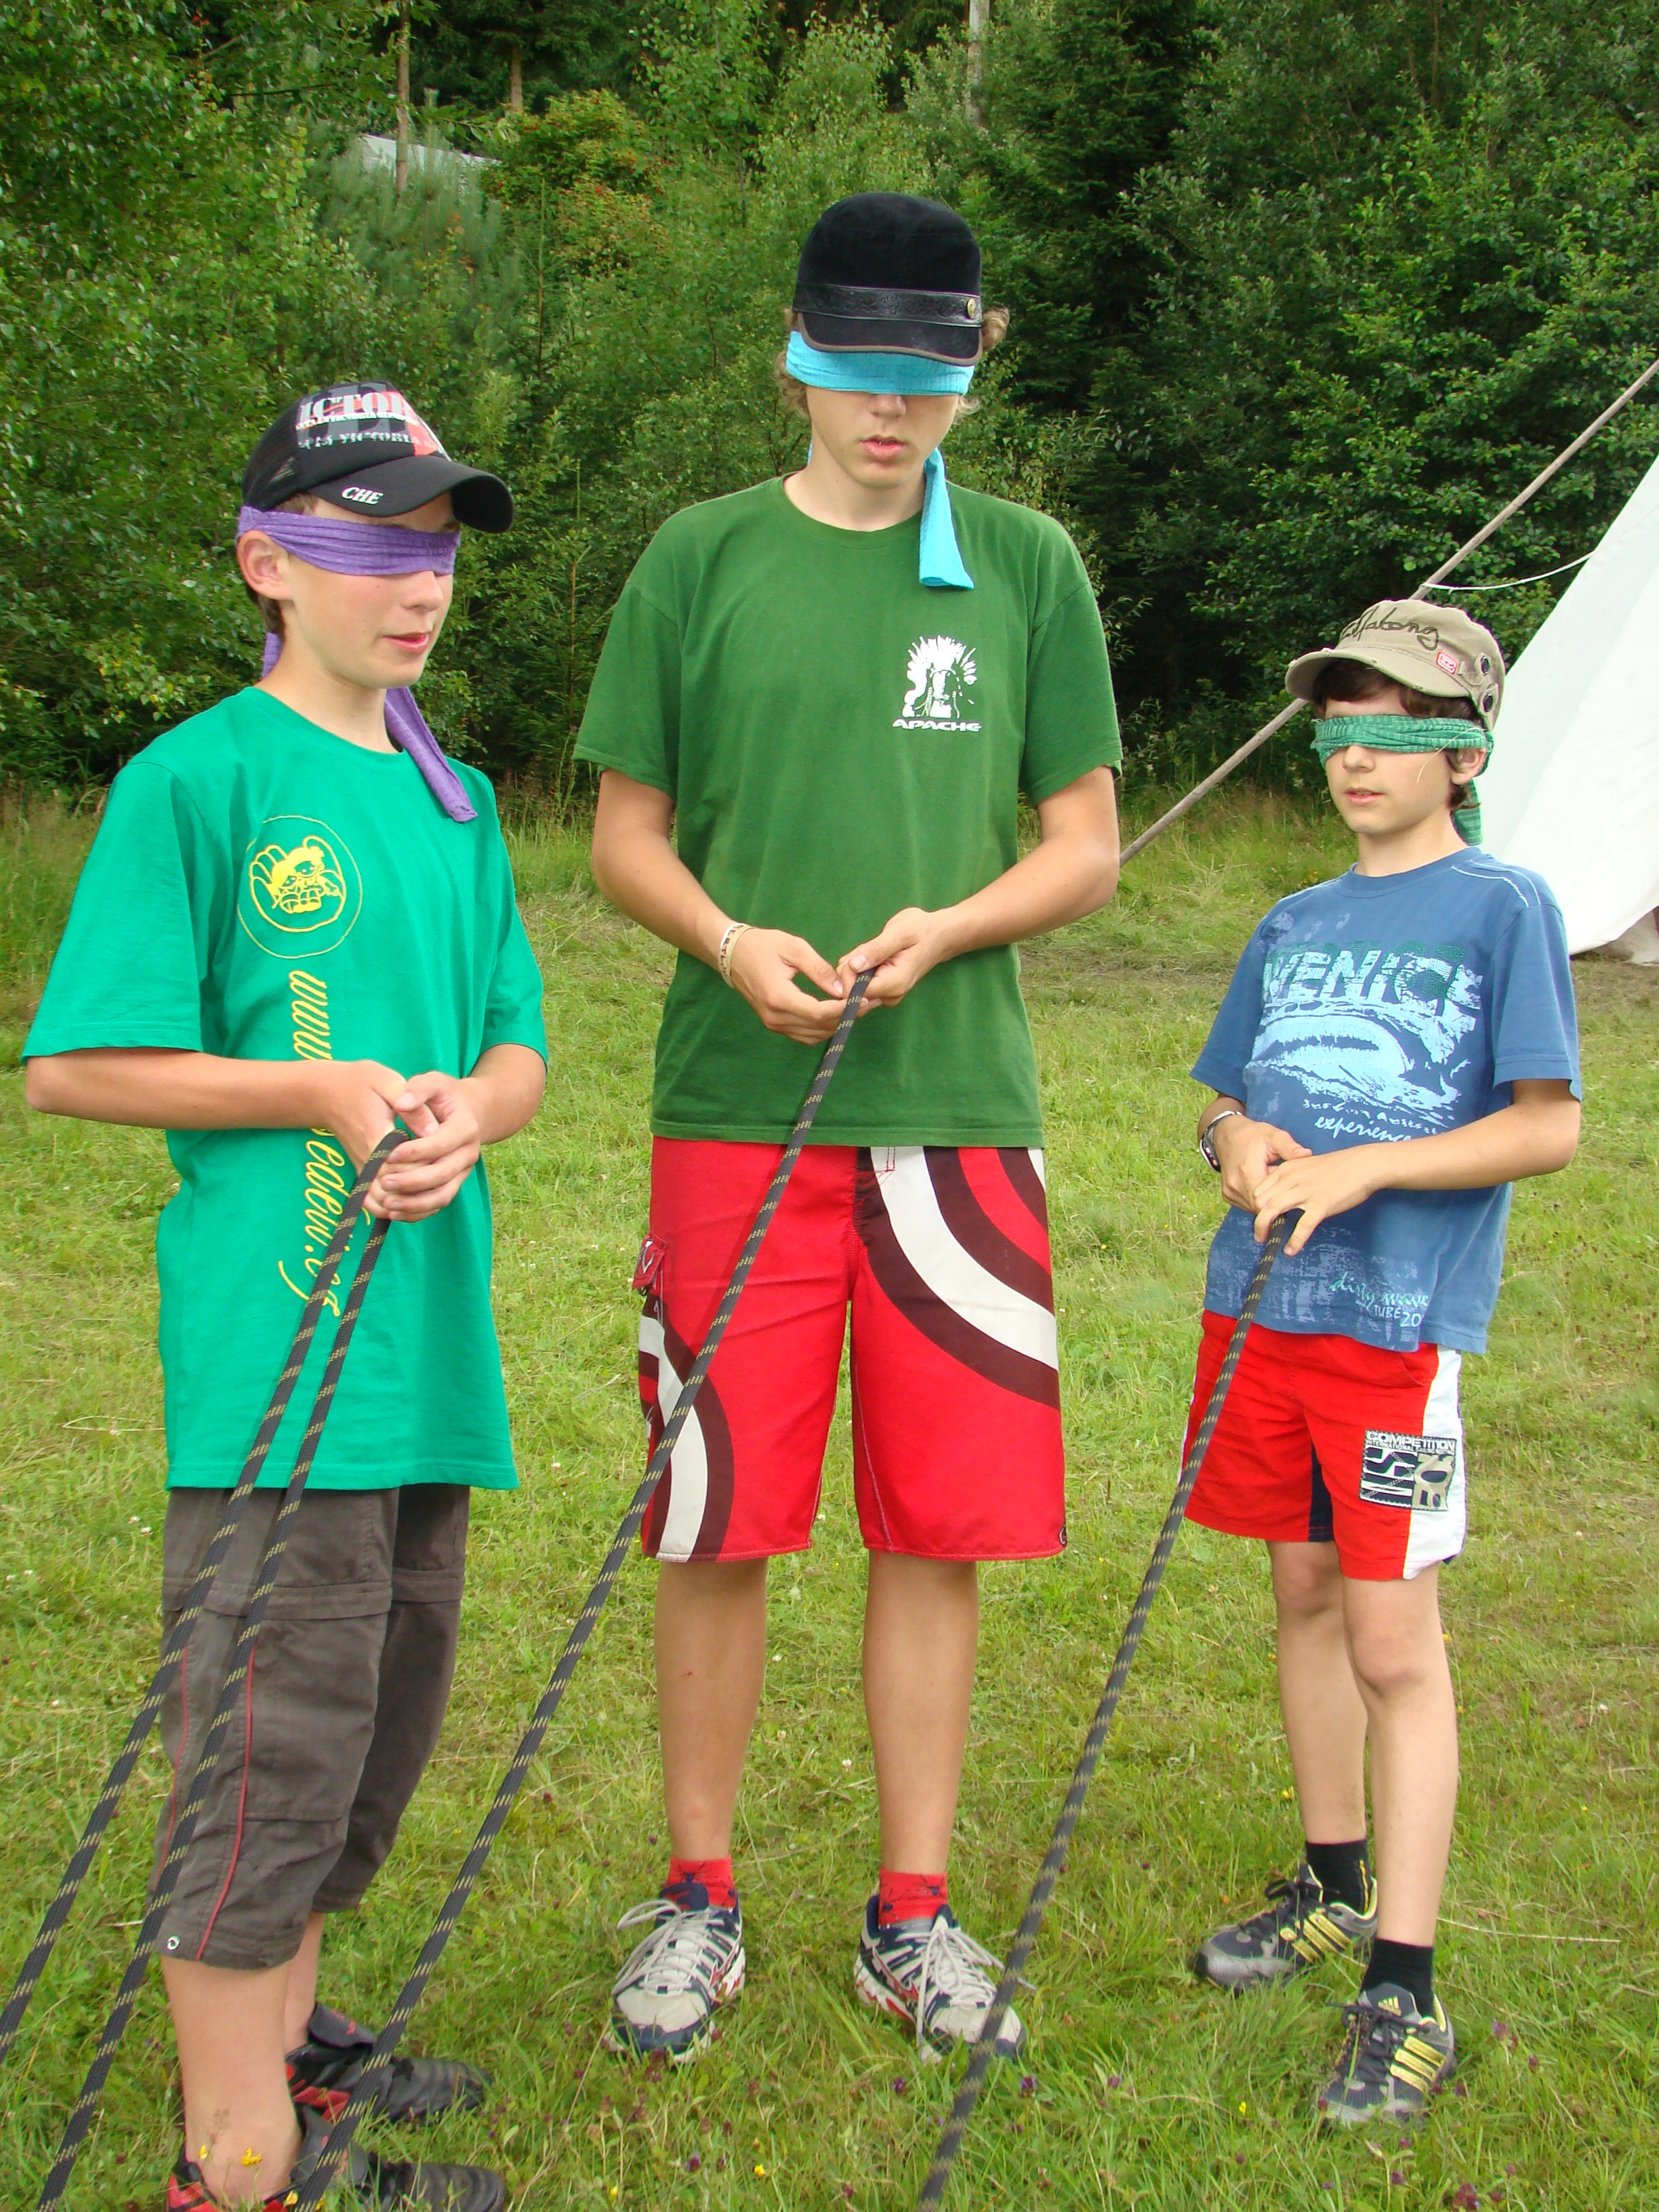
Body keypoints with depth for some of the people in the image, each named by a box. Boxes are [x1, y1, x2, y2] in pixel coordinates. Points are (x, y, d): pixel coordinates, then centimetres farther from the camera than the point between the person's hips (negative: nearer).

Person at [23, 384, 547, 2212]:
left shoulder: (450, 797, 14)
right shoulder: (194, 782, -7)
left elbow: (517, 1041, 17)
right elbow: (78, 1064, -9)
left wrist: (468, 1110, -6)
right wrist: (324, 1092, -16)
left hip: (427, 1345, 8)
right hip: (270, 1359, -7)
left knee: (383, 1723, 17)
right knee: (274, 1746, -4)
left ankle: (277, 2039, 35)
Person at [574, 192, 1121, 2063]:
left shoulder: (1027, 568, 7)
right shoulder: (701, 559, 5)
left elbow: (1087, 848, 8)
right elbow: (625, 835, 7)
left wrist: (946, 927, -11)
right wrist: (732, 943, -13)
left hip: (957, 1106, 1)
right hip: (734, 1110, -1)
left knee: (940, 1525, 5)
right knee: (718, 1521, 4)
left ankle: (912, 1912, 19)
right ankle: (698, 1898, 20)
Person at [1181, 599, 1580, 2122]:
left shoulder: (1504, 908, -4)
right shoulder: (1294, 926, 13)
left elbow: (1550, 1126, -9)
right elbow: (1223, 1104, 20)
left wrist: (1364, 1168, -18)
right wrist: (1240, 1142, -4)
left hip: (1404, 1322, -6)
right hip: (1264, 1305, 6)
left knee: (1393, 1640, -5)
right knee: (1306, 1594, 15)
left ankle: (1405, 1994, 0)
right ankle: (1335, 1889, 32)